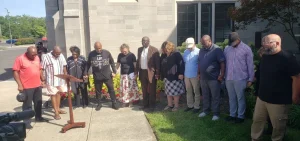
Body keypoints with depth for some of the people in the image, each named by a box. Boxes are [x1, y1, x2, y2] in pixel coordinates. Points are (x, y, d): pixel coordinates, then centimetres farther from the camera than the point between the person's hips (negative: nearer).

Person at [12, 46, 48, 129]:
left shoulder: (37, 58, 7)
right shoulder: (20, 59, -12)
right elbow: (15, 72, -13)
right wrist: (19, 84, -18)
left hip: (38, 85, 6)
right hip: (27, 87, -6)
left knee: (38, 103, 18)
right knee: (27, 105, 2)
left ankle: (38, 117, 36)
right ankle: (26, 122, 12)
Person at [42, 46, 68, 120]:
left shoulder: (61, 56, 3)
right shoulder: (46, 57, -13)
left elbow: (64, 67, 10)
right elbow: (42, 69, -12)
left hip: (60, 79, 5)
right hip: (51, 80, -5)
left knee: (58, 93, 15)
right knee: (53, 95, 0)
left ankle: (58, 109, 29)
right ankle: (56, 112, 4)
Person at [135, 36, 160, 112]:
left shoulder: (154, 50, -8)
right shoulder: (139, 49, 9)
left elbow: (157, 62, -9)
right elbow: (138, 61, 13)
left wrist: (157, 73, -13)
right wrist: (136, 72, 9)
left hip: (151, 73, -5)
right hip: (142, 72, 5)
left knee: (151, 90, 4)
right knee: (144, 90, 13)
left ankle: (152, 106, 14)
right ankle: (145, 105, 24)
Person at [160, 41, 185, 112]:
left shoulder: (176, 54, -11)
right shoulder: (164, 56, 8)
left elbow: (181, 64, -15)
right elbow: (162, 66, 16)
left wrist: (181, 74, -20)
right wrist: (163, 76, 16)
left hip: (175, 77, -6)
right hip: (167, 77, 6)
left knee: (175, 92, 1)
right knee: (168, 92, 12)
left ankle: (176, 105, 15)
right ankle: (170, 105, 26)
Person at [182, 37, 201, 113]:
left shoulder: (198, 52, -12)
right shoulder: (185, 52, 5)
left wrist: (199, 74, -13)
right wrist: (183, 73, 8)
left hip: (195, 75, -5)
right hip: (186, 75, 6)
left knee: (196, 91, 7)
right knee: (188, 91, 15)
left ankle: (197, 106, 17)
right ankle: (190, 105, 27)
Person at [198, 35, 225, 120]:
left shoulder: (217, 50, -11)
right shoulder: (201, 50, 8)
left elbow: (222, 63, -13)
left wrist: (221, 75, -16)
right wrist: (199, 73, 14)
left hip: (214, 78, -6)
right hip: (203, 78, 6)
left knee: (215, 97, 4)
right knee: (205, 96, 16)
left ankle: (216, 113, 15)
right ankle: (205, 110, 30)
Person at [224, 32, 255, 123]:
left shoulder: (246, 49, -5)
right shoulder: (227, 49, 5)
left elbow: (250, 65, -4)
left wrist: (250, 79, -5)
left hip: (240, 79, -4)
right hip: (228, 78, 4)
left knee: (240, 98, 7)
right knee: (231, 98, 15)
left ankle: (241, 116, 19)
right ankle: (232, 114, 27)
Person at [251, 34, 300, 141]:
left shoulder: (287, 58, -18)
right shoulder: (265, 56, 6)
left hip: (279, 101, -7)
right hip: (262, 97, 7)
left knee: (278, 126, 8)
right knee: (257, 120, 16)